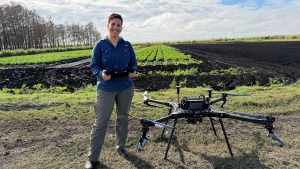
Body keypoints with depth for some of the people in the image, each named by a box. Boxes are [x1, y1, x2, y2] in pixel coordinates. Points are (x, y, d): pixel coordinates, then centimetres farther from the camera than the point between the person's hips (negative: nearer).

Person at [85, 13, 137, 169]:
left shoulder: (127, 45, 4)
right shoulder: (100, 45, -4)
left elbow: (133, 63, 8)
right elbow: (94, 66, -4)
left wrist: (133, 71, -15)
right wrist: (101, 74, -26)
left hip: (126, 88, 3)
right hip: (106, 89, -3)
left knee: (123, 117, 15)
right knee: (100, 122, -3)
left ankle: (121, 146, 36)